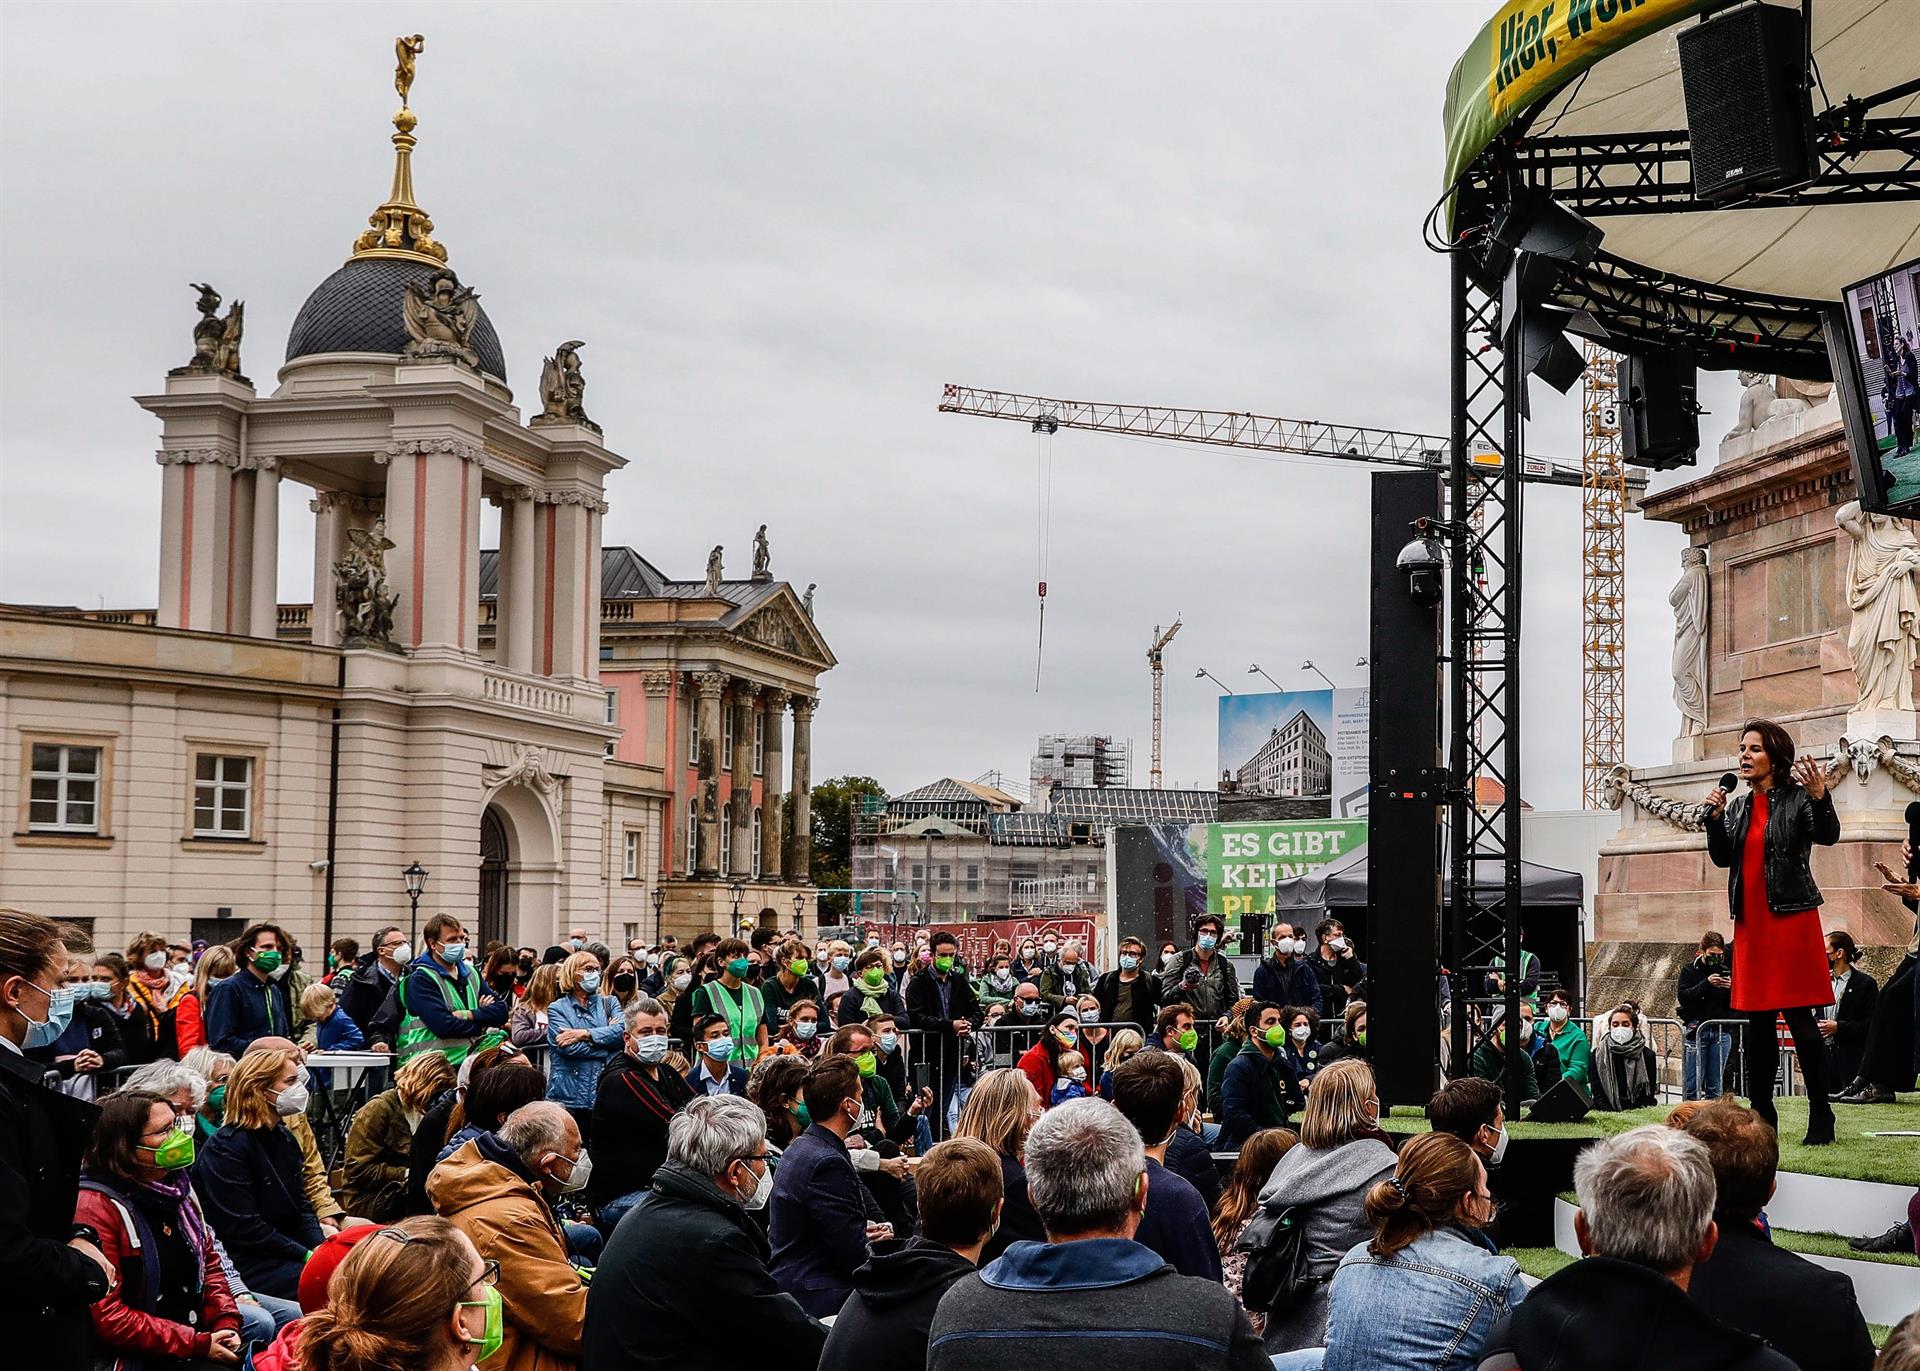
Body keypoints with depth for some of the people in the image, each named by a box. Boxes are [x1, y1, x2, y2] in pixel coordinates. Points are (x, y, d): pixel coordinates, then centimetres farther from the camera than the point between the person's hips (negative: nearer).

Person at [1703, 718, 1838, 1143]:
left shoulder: (1798, 798, -3)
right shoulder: (1738, 807, 15)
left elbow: (1828, 836, -19)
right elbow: (1722, 857, 9)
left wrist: (1819, 797, -35)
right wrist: (1715, 816, -5)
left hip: (1791, 917, -6)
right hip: (1751, 924, 6)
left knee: (1800, 1020, -9)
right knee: (1757, 1024, 8)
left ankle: (1821, 1119, -4)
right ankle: (1762, 1118, 14)